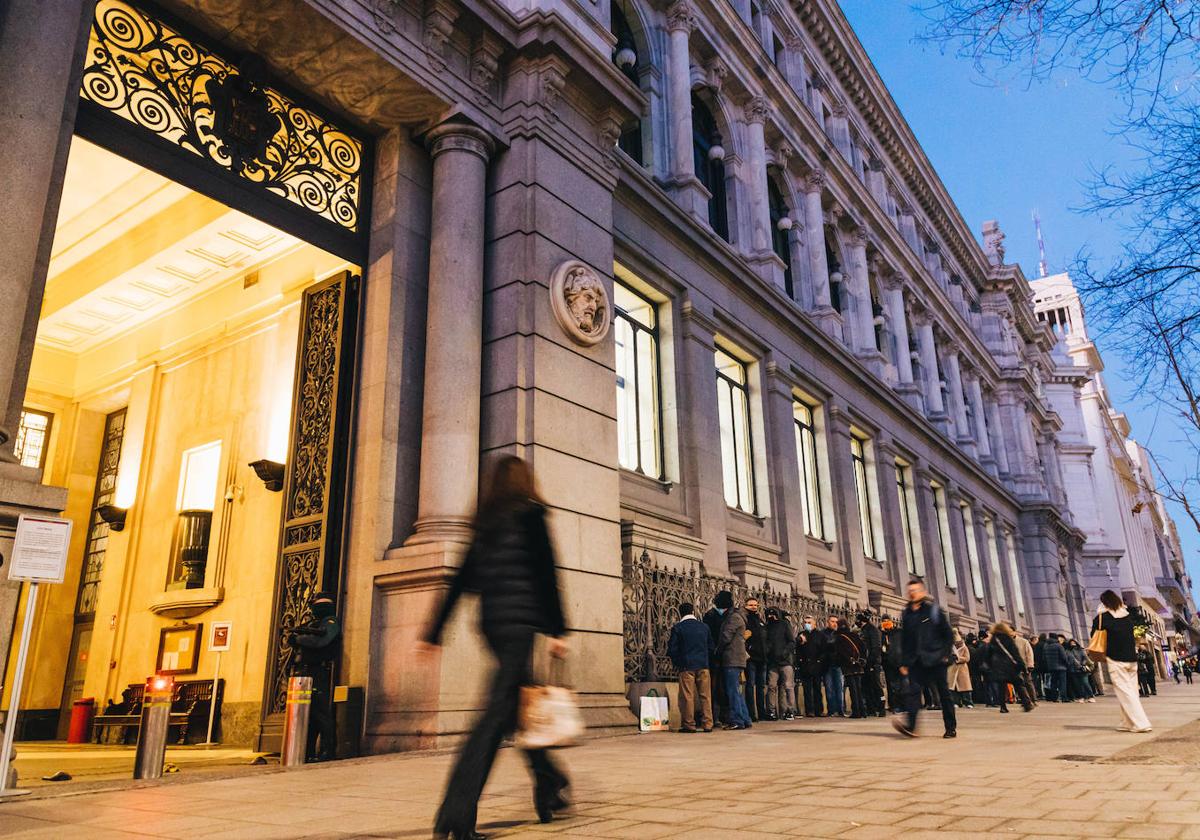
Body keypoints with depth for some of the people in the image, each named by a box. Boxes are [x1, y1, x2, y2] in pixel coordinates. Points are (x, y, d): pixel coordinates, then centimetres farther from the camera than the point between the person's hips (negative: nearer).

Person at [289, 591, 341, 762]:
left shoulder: (331, 622, 0)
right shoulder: (311, 624, 24)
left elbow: (321, 641, -18)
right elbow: (291, 639, 9)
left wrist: (300, 638, -3)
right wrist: (309, 634, -10)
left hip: (319, 674, -8)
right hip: (302, 673, 8)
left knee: (320, 713, -11)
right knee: (306, 713, 7)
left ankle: (327, 752, -8)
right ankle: (307, 752, 12)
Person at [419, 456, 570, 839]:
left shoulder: (485, 523, 17)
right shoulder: (530, 513, 0)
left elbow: (461, 580, 16)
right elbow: (545, 573, -9)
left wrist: (433, 633, 17)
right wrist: (556, 630, -10)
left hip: (491, 622, 7)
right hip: (521, 618, -7)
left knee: (520, 704, 17)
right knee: (498, 713, -9)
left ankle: (548, 791, 27)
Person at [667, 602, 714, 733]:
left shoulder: (677, 628, -3)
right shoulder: (704, 626, 7)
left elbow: (672, 649, -4)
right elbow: (711, 646, 12)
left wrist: (676, 663, 11)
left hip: (686, 667, -3)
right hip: (703, 665, 3)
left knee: (688, 696, 1)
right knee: (705, 695, 7)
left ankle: (689, 725, 3)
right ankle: (707, 724, 7)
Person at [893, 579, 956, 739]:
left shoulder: (934, 610, 1)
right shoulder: (907, 613, 11)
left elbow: (948, 634, 1)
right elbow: (904, 640, 13)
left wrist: (945, 654, -6)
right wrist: (904, 662, 9)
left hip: (935, 660, -2)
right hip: (916, 661, 3)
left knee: (943, 694, 5)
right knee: (913, 690, -14)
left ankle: (951, 727, 17)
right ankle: (909, 724, -26)